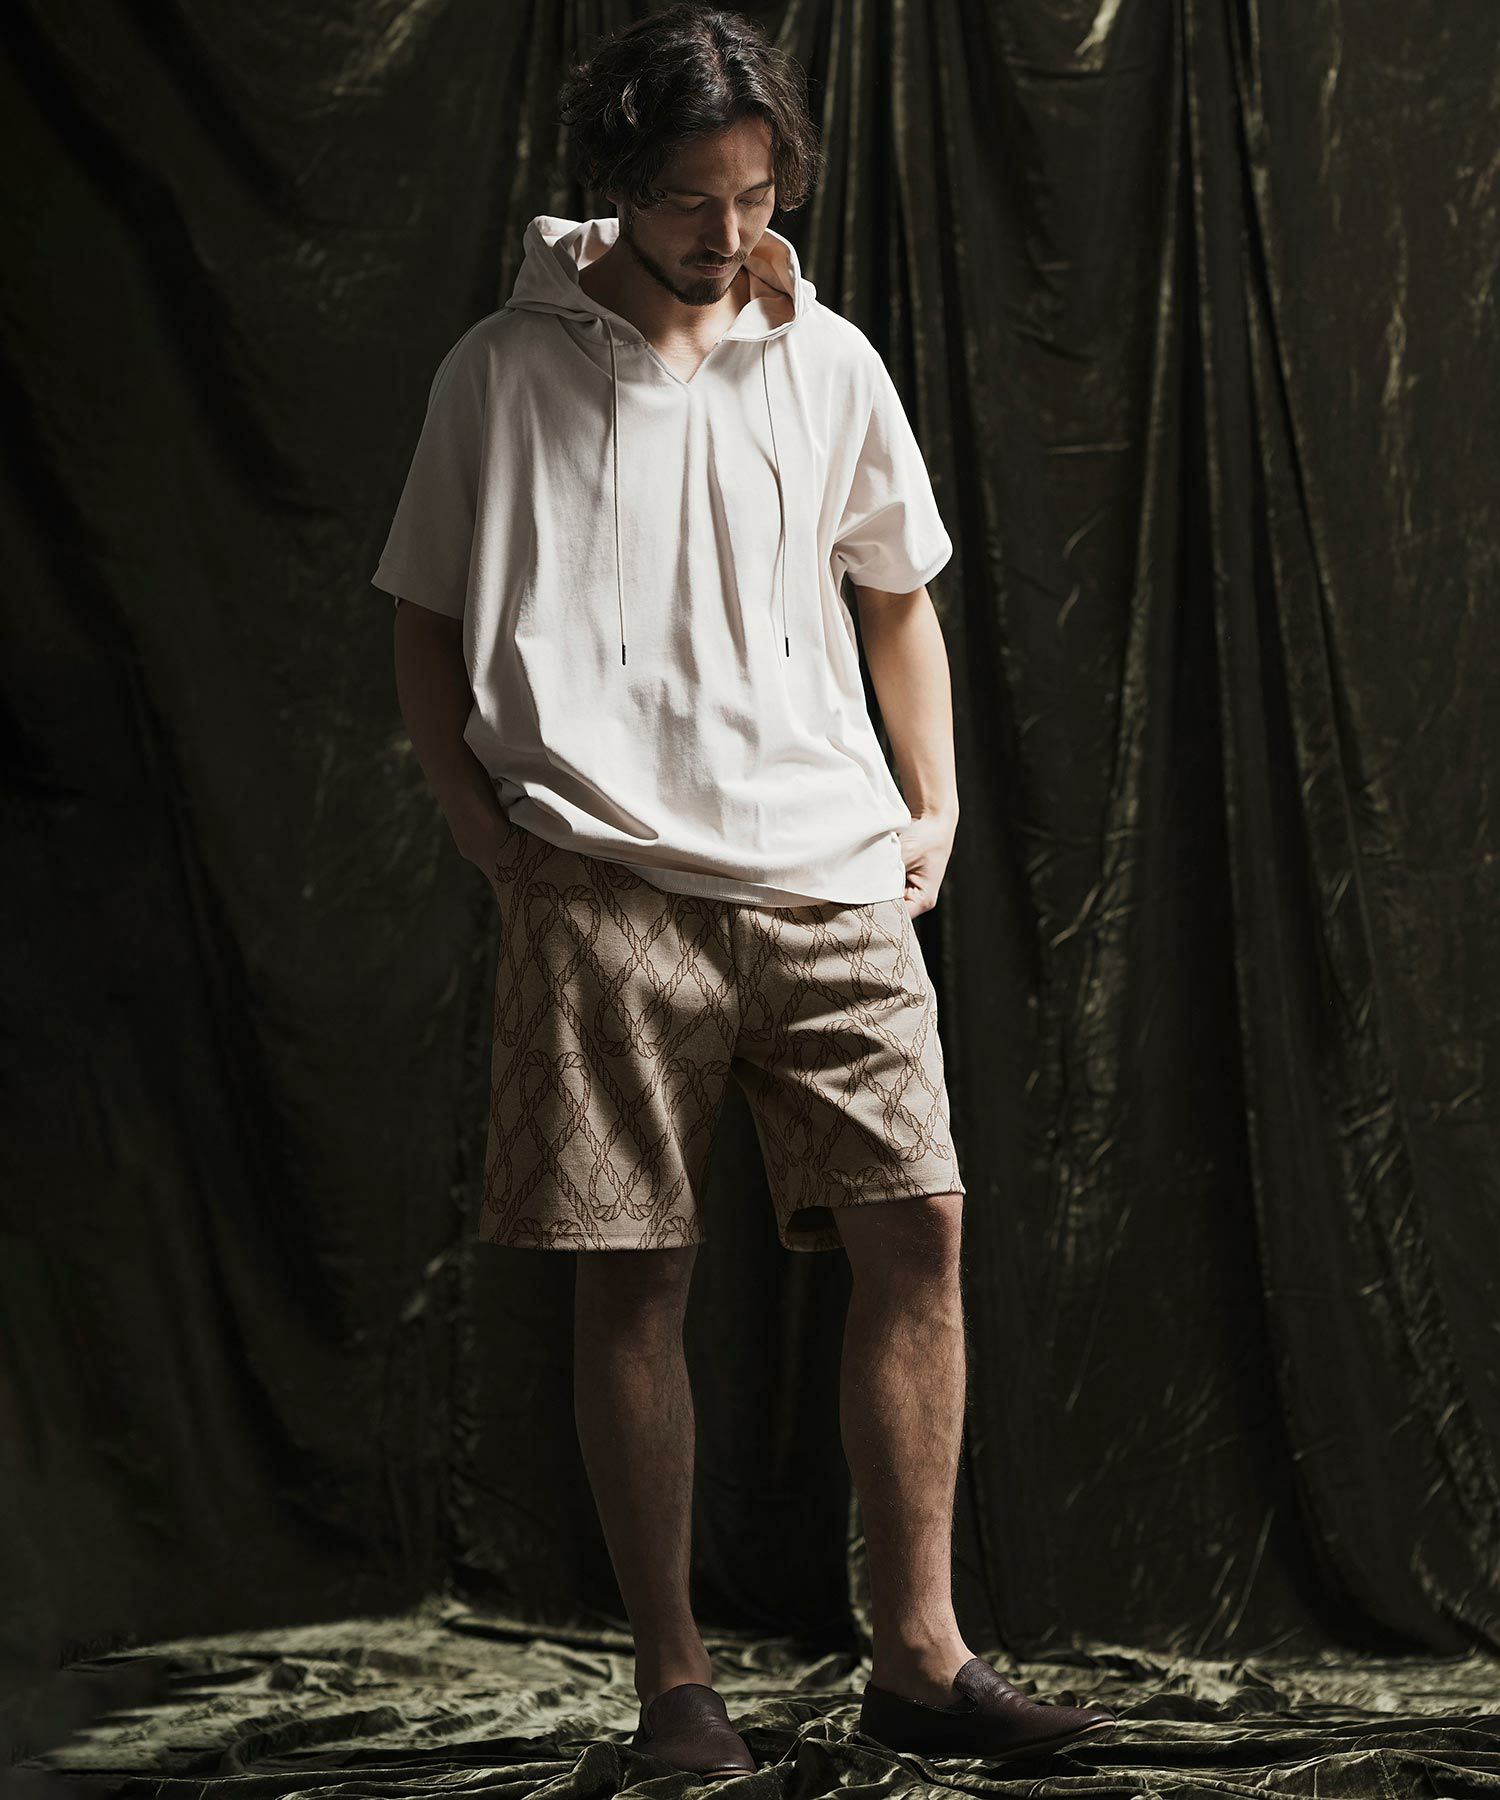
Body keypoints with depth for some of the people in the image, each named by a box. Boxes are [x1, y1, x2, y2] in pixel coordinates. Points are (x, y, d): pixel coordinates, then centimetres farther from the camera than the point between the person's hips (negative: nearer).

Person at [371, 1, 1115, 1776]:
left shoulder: (825, 362, 10)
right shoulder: (505, 371, 3)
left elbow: (898, 592, 22)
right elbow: (425, 624, 10)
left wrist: (936, 802, 12)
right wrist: (483, 830, -2)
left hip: (829, 879, 3)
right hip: (604, 889, -2)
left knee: (916, 1232, -5)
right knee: (630, 1282, -1)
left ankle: (919, 1653, 4)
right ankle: (671, 1674, 10)